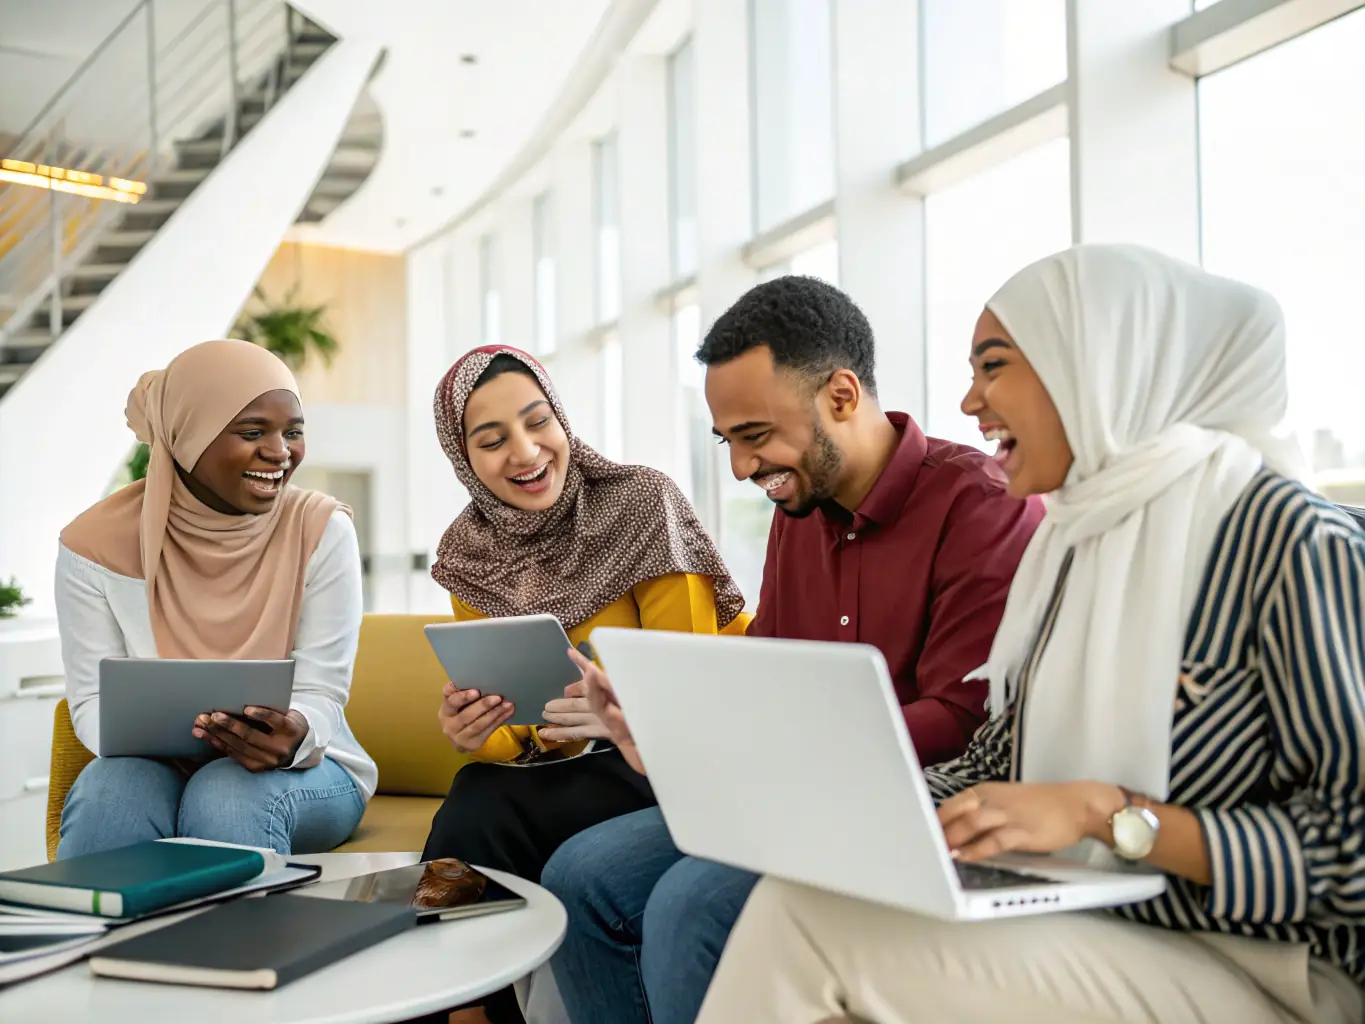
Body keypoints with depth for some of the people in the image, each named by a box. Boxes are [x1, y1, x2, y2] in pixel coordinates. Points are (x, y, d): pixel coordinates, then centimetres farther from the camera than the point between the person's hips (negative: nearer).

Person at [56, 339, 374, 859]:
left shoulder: (321, 529, -11)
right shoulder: (97, 542, -7)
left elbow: (321, 695, -12)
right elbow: (93, 702, -5)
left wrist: (295, 734, -37)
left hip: (301, 768, -1)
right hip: (153, 764, 1)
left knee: (231, 796, -34)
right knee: (111, 795, -33)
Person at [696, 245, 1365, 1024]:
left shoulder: (1290, 537, -13)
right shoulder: (1076, 543, 11)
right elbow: (998, 763, 12)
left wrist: (1105, 813, -24)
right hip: (1085, 929, 6)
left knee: (811, 919, -23)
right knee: (803, 891, -19)